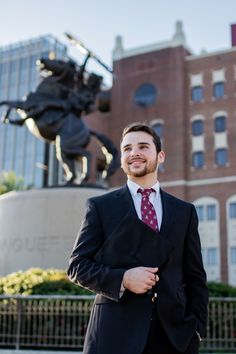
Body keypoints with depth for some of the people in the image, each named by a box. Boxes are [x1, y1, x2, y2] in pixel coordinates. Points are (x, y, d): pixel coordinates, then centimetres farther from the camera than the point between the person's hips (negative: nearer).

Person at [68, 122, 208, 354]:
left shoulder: (185, 212, 13)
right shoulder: (100, 206, 7)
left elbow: (195, 276, 13)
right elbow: (77, 265, 3)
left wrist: (196, 327, 2)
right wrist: (123, 278, -12)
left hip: (173, 333, 2)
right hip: (114, 334, -1)